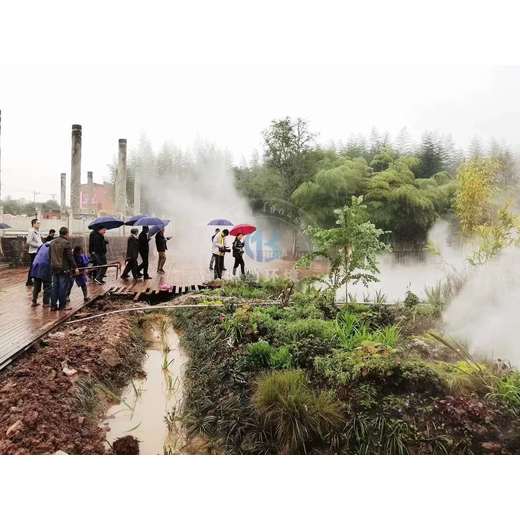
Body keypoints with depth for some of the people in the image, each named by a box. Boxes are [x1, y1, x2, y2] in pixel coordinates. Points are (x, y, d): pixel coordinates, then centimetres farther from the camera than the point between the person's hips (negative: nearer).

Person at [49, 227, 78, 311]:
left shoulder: (52, 242, 12)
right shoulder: (66, 243, -14)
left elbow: (50, 255, 18)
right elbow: (70, 257, -15)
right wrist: (75, 267, -10)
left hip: (54, 268, 8)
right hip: (64, 269, -7)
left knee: (55, 286, 11)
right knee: (63, 287, 0)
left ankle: (53, 305, 13)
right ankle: (62, 306, 4)